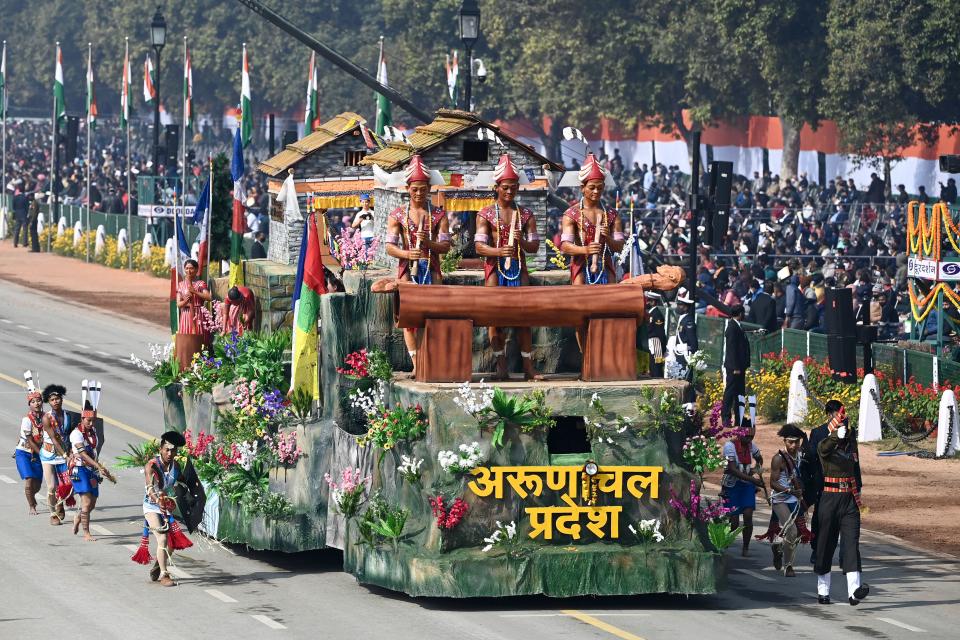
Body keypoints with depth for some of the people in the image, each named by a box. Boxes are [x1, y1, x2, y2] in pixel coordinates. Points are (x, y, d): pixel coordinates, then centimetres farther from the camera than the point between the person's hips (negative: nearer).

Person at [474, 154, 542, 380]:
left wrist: (522, 242, -17)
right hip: (495, 268, -2)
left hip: (518, 266, 2)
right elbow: (479, 246, -7)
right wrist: (499, 251, -25)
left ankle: (528, 366, -3)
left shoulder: (525, 214, 9)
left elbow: (534, 246, 6)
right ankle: (501, 364, -2)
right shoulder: (486, 214, 2)